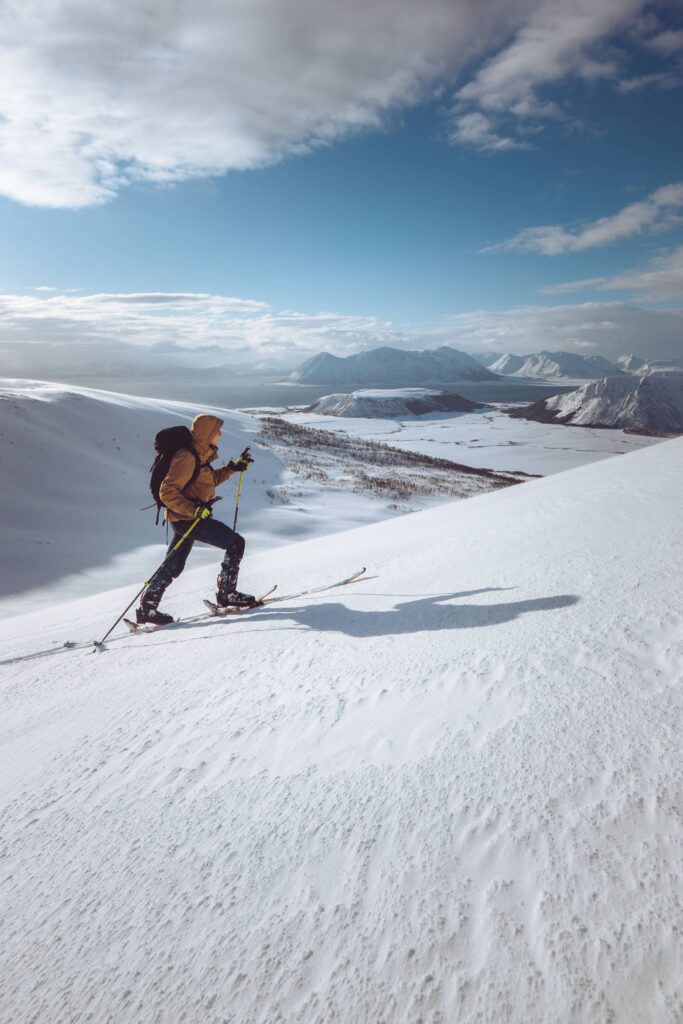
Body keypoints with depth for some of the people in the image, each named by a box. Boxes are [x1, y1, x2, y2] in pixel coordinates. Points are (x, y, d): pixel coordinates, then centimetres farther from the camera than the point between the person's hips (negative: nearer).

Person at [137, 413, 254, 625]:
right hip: (188, 519, -10)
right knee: (236, 542, -5)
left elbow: (210, 480, 27)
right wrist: (194, 509, -31)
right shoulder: (187, 458, -19)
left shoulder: (199, 456, 12)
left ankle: (147, 607, 23)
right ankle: (226, 594, 3)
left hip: (191, 517, 10)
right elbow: (167, 492, -23)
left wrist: (233, 467, 20)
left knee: (173, 567, 16)